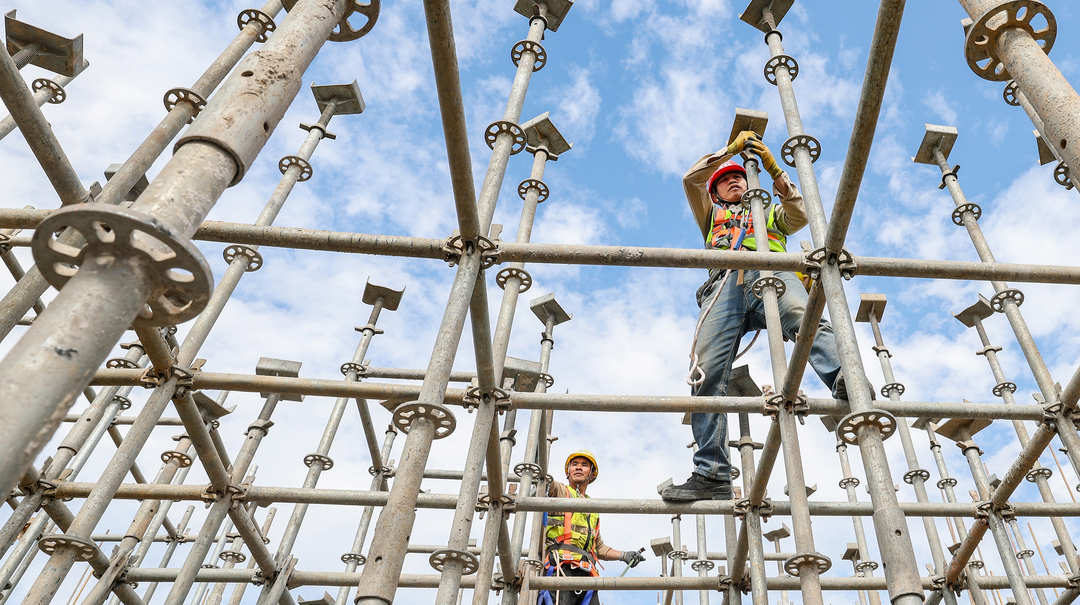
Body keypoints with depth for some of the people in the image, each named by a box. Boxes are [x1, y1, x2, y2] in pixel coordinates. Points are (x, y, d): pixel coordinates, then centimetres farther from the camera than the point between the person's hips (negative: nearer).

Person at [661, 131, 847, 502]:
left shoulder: (771, 213, 41)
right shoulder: (712, 215, 43)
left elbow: (800, 215, 18)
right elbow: (691, 178, 29)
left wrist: (774, 169, 15)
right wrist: (733, 148, 28)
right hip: (726, 281, 0)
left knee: (804, 316, -38)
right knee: (705, 373, -21)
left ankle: (845, 382, -64)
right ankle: (711, 475, -27)